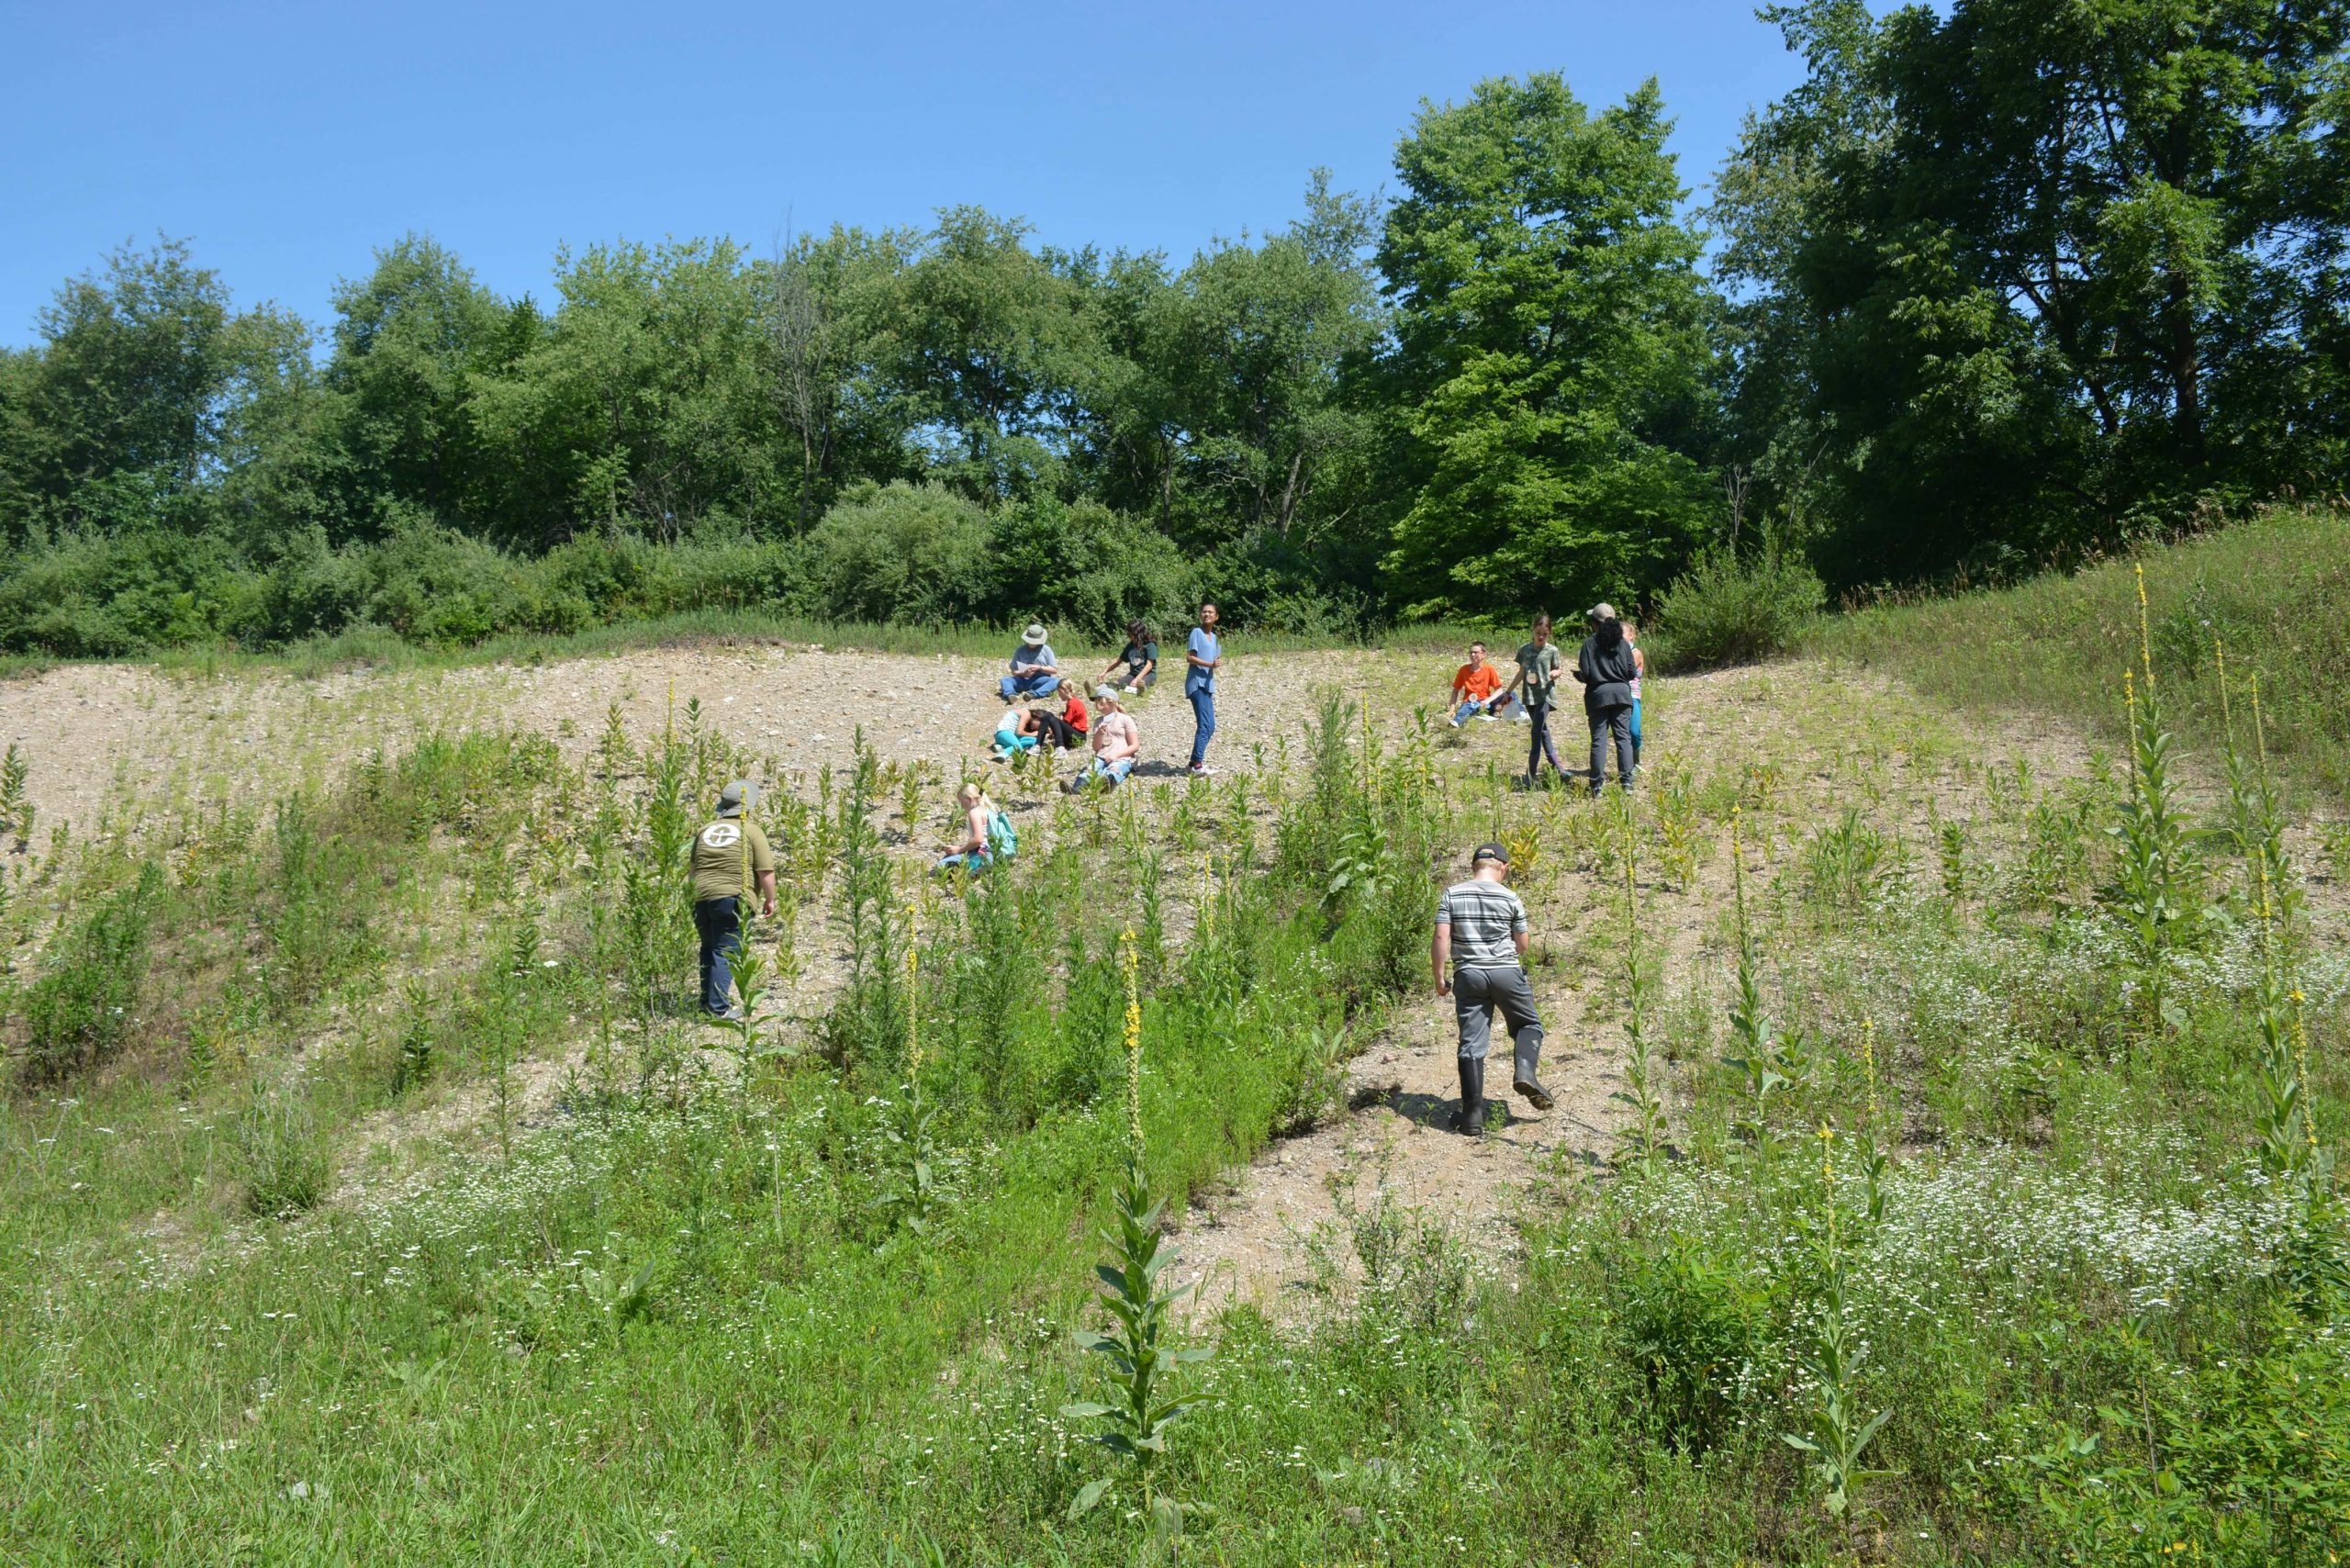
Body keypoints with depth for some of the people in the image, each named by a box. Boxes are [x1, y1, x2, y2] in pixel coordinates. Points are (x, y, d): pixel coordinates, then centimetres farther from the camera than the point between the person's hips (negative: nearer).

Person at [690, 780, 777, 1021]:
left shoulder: (705, 830, 15)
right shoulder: (751, 831, -2)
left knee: (708, 950, 20)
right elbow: (766, 871, -6)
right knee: (725, 954, -3)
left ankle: (707, 1001, 24)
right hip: (733, 900, -6)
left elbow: (693, 868, 21)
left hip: (701, 899, 6)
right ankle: (718, 1008, -6)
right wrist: (770, 900, 6)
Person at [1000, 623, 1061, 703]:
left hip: (1041, 681, -2)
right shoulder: (1020, 650, 8)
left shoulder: (1046, 649, 5)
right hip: (1023, 681, 2)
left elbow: (1055, 670, 3)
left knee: (1056, 681, -32)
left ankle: (1033, 694, -53)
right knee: (1005, 679, -22)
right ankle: (1011, 695, -54)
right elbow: (1014, 671, 8)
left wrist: (1039, 668, -11)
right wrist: (1023, 674, -13)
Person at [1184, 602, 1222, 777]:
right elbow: (1190, 658, -12)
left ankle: (1195, 762, 16)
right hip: (1197, 684, -9)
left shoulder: (1213, 636, 18)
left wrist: (1217, 663, -3)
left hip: (1207, 684, 9)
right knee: (1205, 725, -18)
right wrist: (1210, 664, -21)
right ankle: (1197, 765, -22)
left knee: (1210, 727, 10)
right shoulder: (1197, 632, -6)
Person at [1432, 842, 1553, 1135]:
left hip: (1468, 975, 1)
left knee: (1471, 1043, 3)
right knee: (1529, 1024, 19)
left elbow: (1441, 938, -7)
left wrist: (1440, 977, 0)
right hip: (1506, 972, -1)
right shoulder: (1509, 898, 0)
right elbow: (1522, 945, 7)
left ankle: (1473, 1114, 1)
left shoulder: (1452, 895, 1)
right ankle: (1525, 1072, -8)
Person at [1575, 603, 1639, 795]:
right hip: (1621, 693, 2)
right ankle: (1626, 781, -2)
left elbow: (1584, 674, -8)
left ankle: (1597, 784, -1)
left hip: (1598, 694, -2)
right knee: (1623, 737, 4)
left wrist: (1576, 673, 14)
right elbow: (1632, 673, 3)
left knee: (1599, 739, 0)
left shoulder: (1589, 643, -3)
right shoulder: (1622, 643, 5)